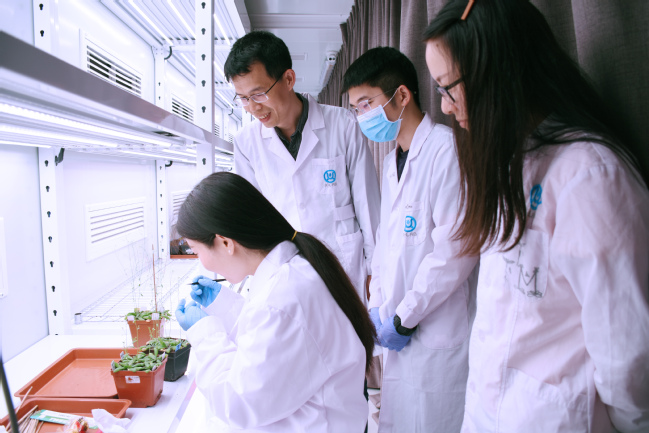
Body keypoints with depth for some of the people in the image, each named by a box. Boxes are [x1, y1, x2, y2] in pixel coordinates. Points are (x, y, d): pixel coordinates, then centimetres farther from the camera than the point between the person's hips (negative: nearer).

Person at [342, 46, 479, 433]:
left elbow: (455, 250, -20)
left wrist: (403, 318, -13)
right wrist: (376, 304, 9)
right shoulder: (393, 161, 15)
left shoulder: (447, 148, -14)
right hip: (400, 329, 8)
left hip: (438, 334, -8)